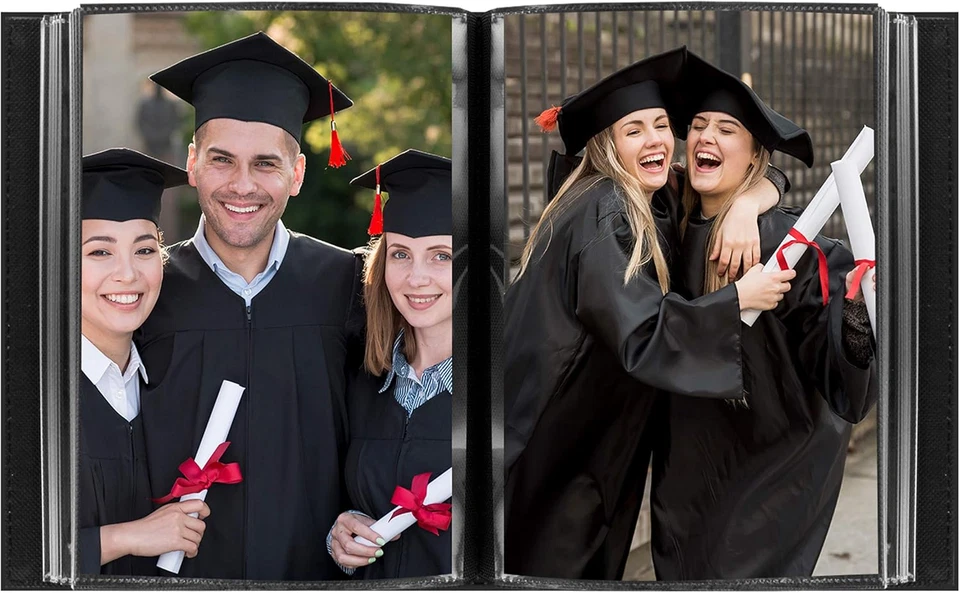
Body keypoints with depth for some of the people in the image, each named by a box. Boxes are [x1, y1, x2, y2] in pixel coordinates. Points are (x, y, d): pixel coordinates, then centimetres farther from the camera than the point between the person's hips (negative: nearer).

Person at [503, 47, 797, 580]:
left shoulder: (662, 204, 6)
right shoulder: (602, 214, -20)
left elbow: (764, 184, 11)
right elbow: (640, 332, -29)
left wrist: (744, 206, -11)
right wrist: (739, 297, -28)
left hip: (599, 440, 9)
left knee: (596, 568, 14)